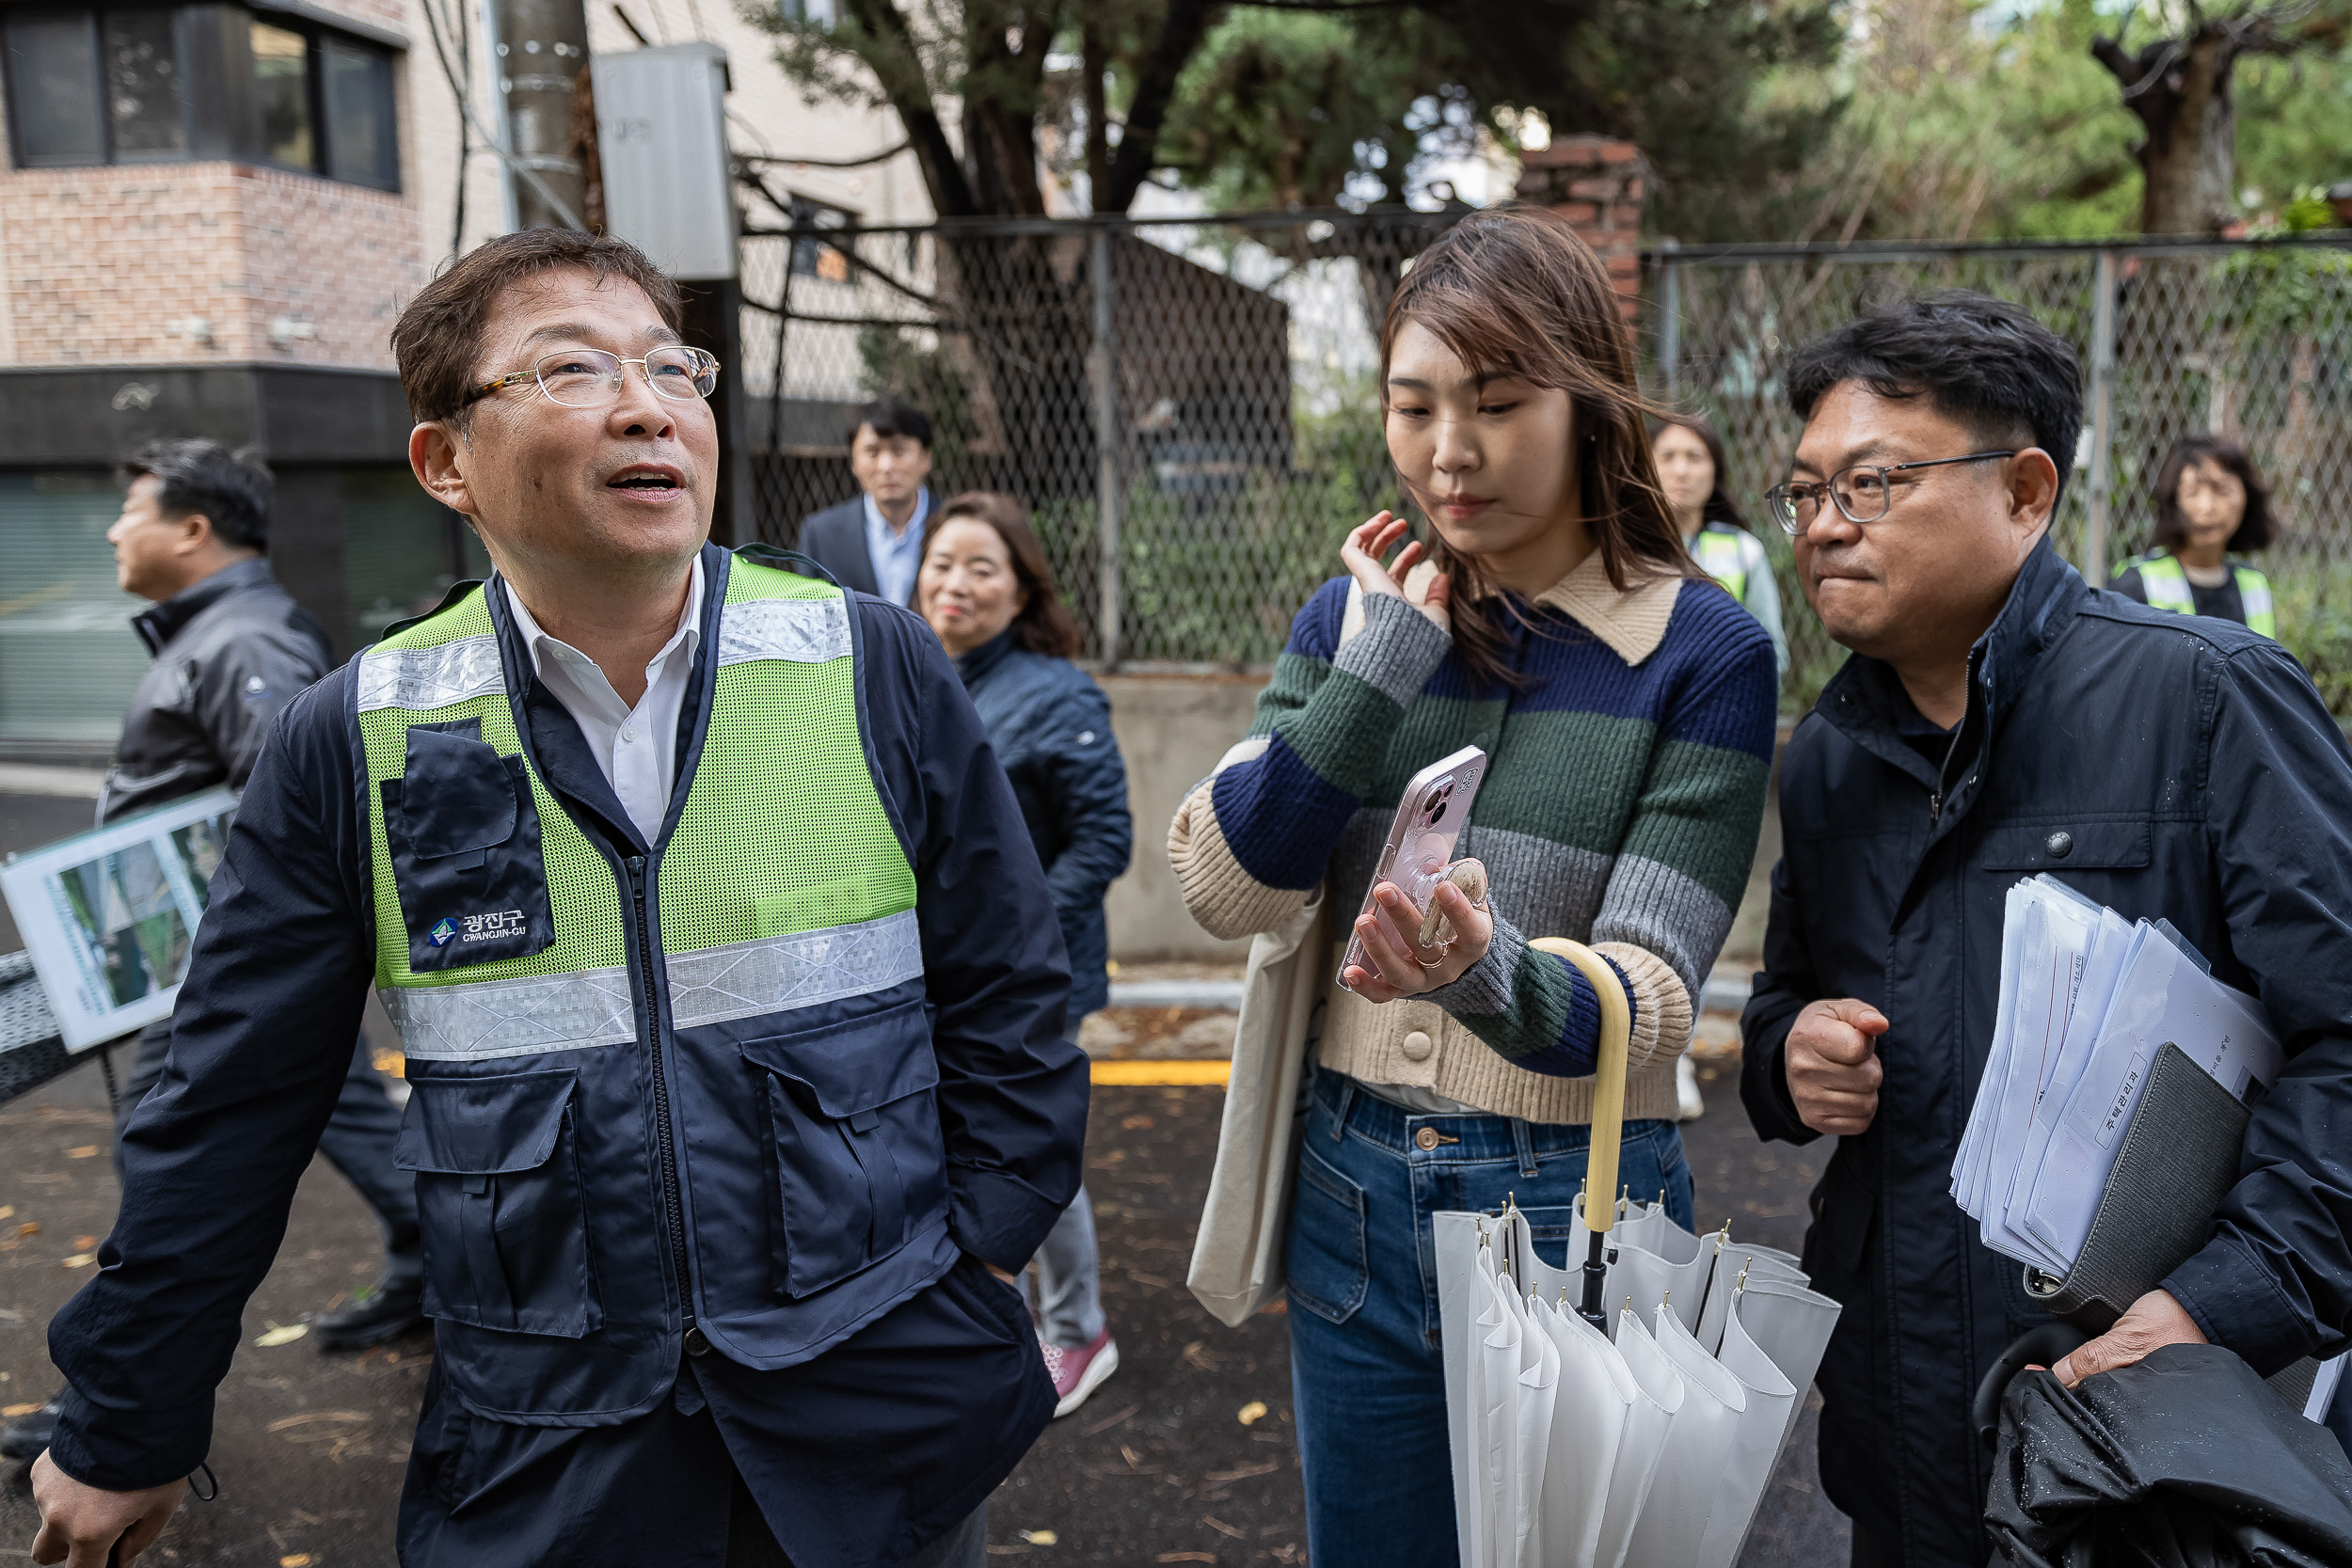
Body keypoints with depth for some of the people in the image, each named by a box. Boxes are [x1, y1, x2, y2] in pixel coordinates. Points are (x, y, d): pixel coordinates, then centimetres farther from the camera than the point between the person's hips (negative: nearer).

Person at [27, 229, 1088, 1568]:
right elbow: (233, 1106, 1)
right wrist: (129, 1432, 8)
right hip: (544, 1458, 1)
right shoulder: (351, 741, -6)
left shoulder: (877, 669, -8)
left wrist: (983, 1250, -3)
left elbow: (1006, 991, 1)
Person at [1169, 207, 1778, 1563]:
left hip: (1574, 1198, -3)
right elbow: (1225, 891, -7)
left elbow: (1649, 990, -17)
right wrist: (1370, 677, -16)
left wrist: (1494, 977, -38)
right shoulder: (1362, 611, 1)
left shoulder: (1704, 651, -11)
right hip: (1352, 1184, 4)